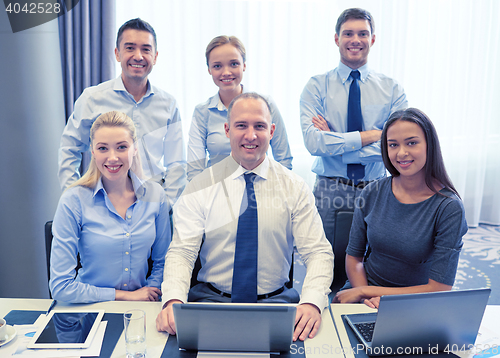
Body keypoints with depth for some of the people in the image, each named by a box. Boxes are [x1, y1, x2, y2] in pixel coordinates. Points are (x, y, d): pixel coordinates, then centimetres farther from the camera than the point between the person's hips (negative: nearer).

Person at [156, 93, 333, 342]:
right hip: (211, 298, -1)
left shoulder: (294, 187, 1)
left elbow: (318, 252, -4)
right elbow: (181, 252, -6)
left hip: (276, 299, 2)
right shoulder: (200, 187, -1)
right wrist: (173, 300, -27)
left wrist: (311, 303, -24)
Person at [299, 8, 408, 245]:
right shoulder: (316, 86, -2)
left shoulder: (392, 89, 2)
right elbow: (313, 142, -16)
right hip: (329, 191, -1)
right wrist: (371, 135, -16)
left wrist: (333, 141, -14)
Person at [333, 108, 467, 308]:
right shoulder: (372, 193, -3)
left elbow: (440, 289, -14)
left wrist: (365, 291, -14)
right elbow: (353, 257, 4)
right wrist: (368, 298, -15)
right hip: (364, 294, 2)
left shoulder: (448, 207, -13)